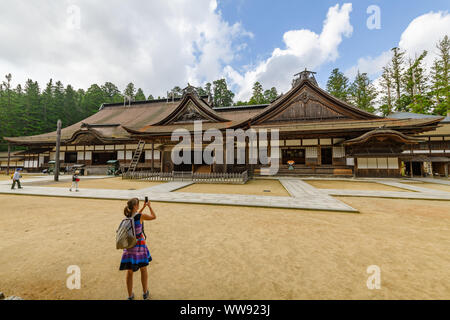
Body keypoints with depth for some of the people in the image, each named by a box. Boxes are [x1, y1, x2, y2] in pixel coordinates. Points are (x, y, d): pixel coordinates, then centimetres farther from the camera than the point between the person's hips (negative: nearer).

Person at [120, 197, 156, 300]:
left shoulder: (127, 215, -2)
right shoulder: (141, 216, -19)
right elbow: (154, 217, -3)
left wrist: (143, 207, 18)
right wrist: (149, 206, 4)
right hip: (139, 245, -4)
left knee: (129, 271, 17)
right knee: (143, 269, 17)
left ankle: (130, 296, 29)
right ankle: (145, 293, 33)